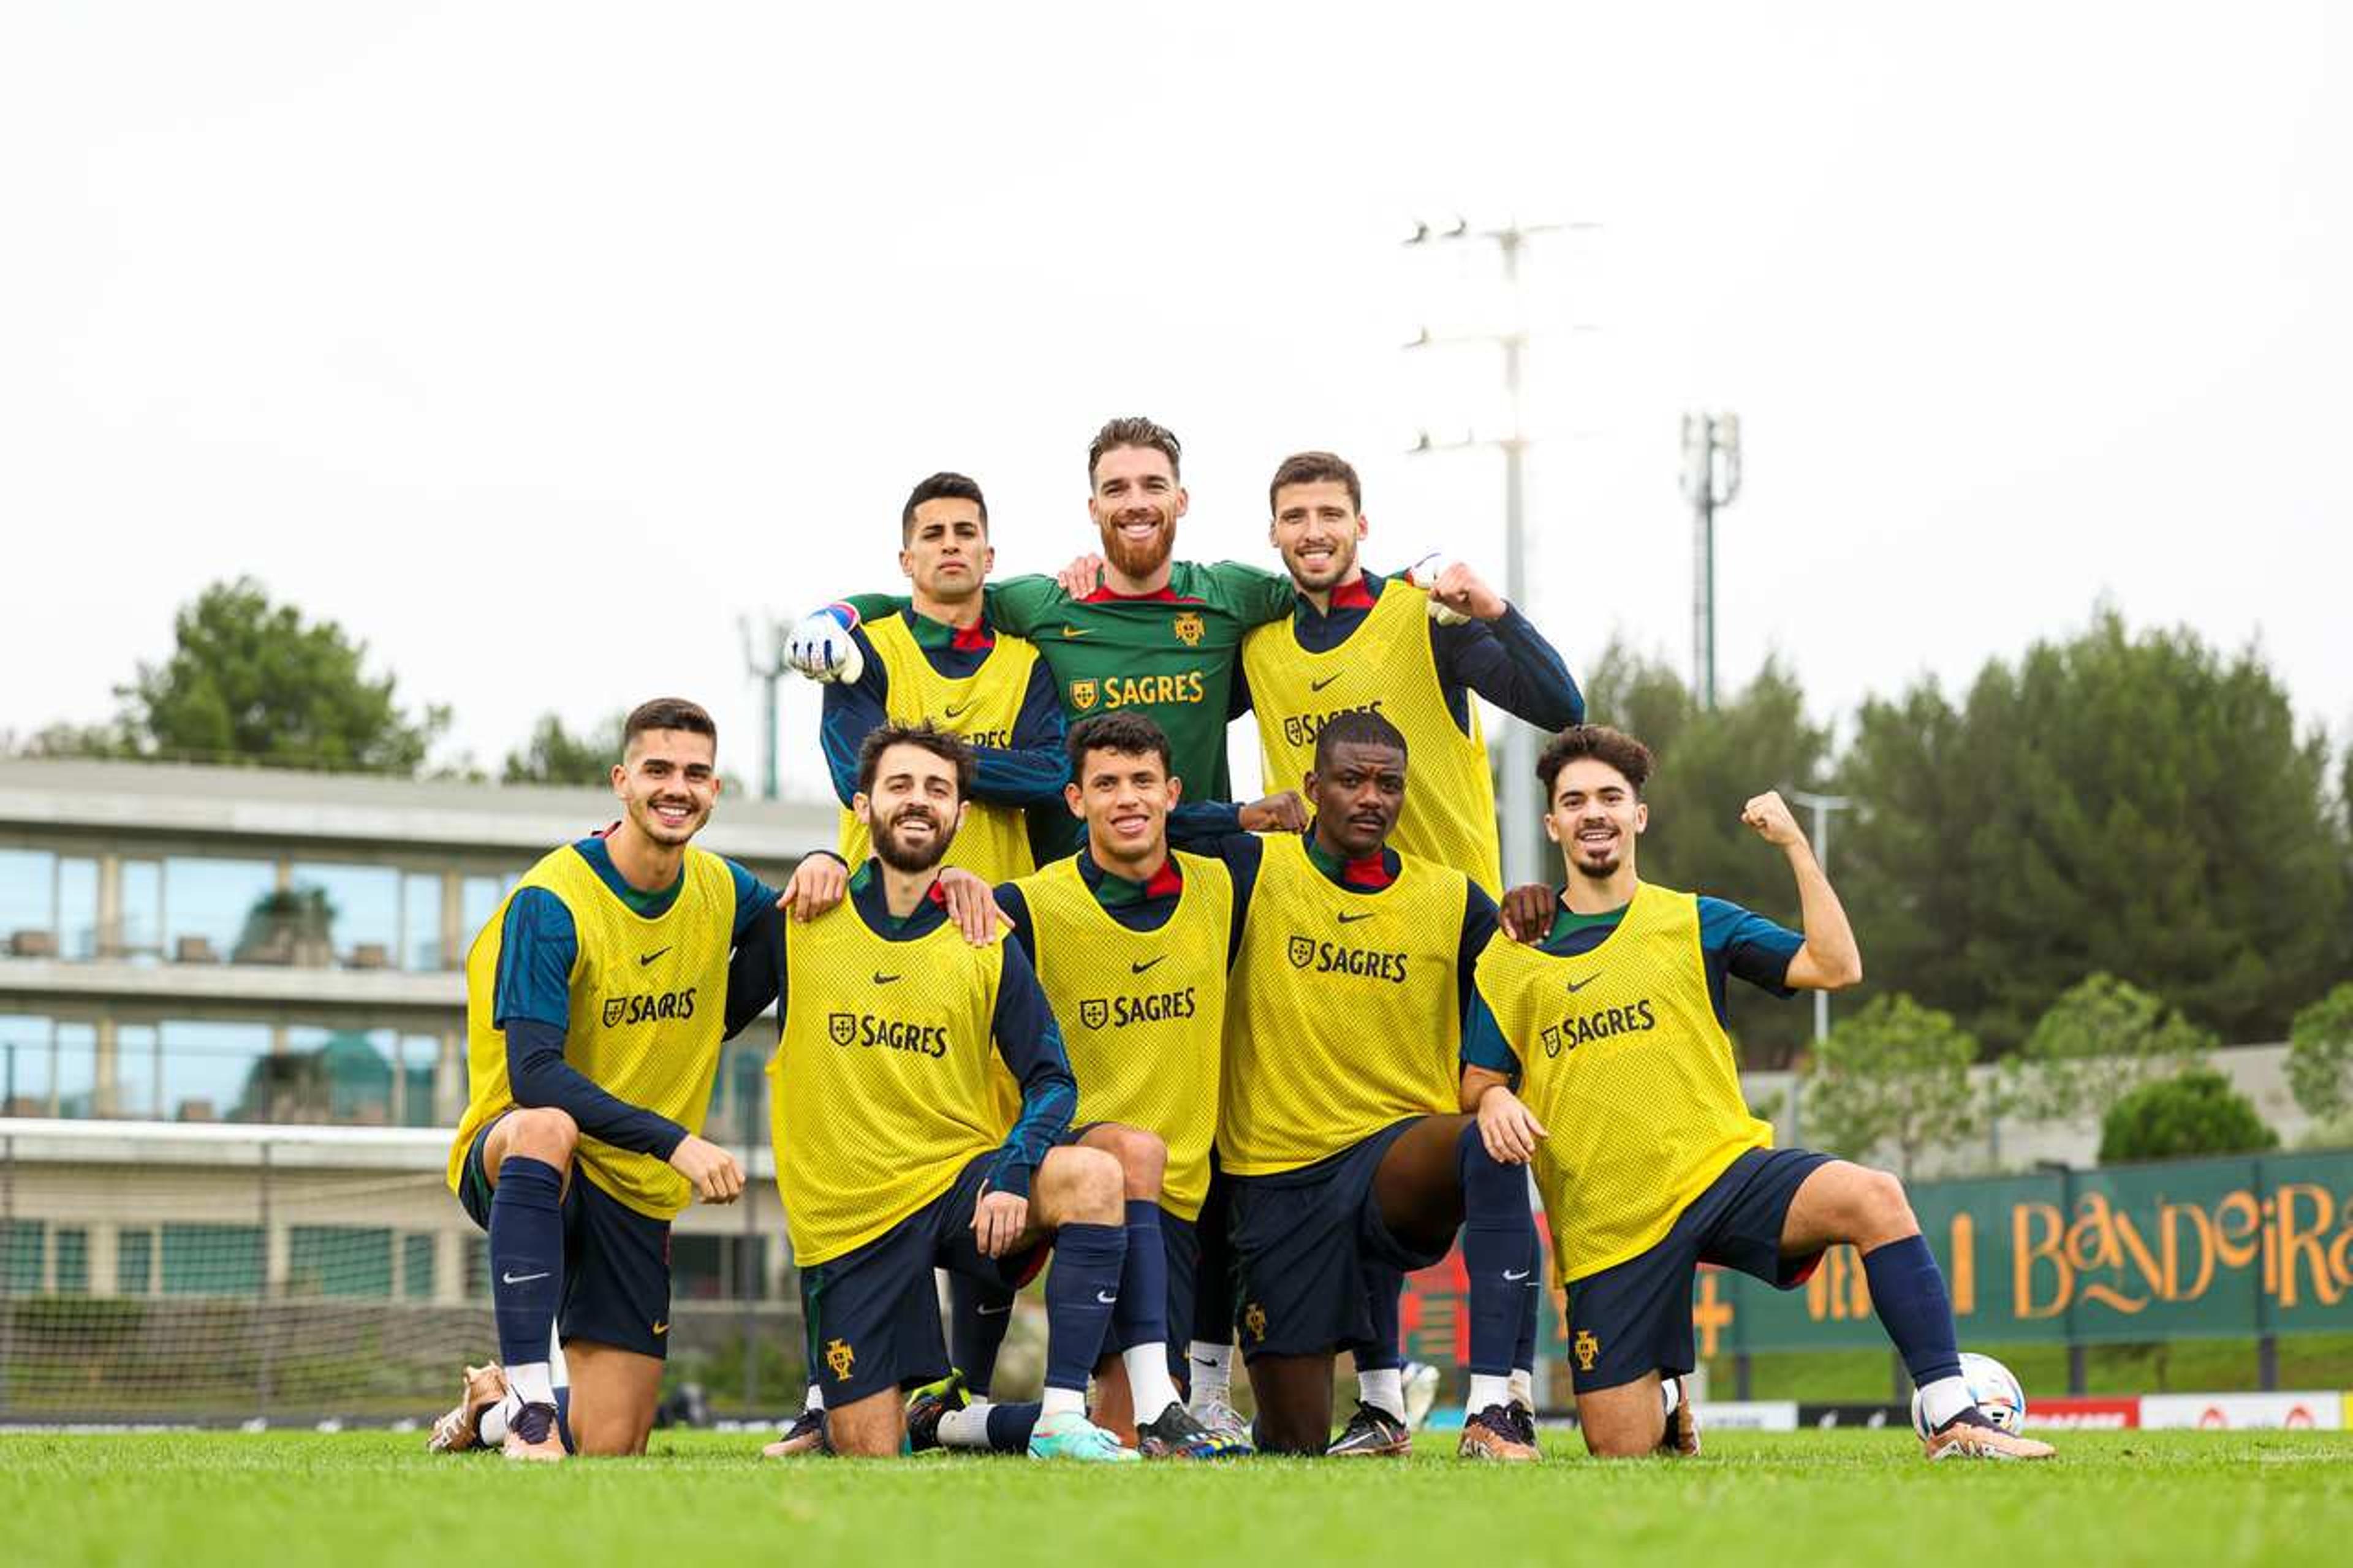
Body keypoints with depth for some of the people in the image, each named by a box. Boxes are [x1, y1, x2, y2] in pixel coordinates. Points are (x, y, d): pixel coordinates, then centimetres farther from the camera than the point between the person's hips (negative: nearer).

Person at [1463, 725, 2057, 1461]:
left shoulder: (1694, 923, 8)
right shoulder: (1510, 958, 8)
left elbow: (1835, 966, -2)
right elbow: (1476, 1083, 9)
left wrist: (1794, 843, -8)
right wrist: (1494, 1101, -14)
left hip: (1723, 1170, 0)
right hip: (1607, 1224, 0)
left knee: (1872, 1198, -32)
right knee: (1619, 1451, -5)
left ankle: (1954, 1421, -29)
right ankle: (1667, 1402, 34)